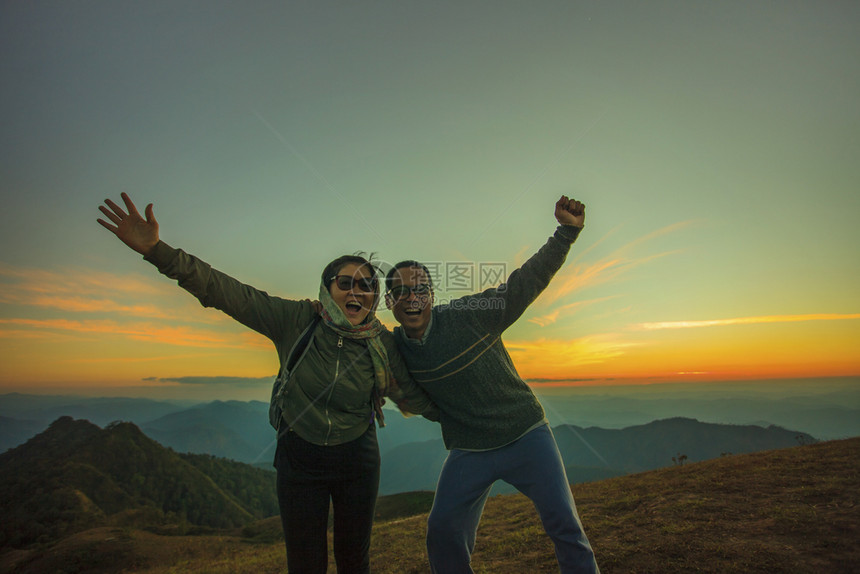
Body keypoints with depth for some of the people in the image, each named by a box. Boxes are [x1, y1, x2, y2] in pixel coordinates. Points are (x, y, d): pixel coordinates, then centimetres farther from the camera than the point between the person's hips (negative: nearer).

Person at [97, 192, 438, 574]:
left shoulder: (382, 345, -11)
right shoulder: (297, 321, -16)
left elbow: (411, 396, 0)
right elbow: (228, 293, -21)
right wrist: (157, 251, -29)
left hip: (357, 461, 1)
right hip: (299, 458, -1)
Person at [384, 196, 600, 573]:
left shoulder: (469, 314, -16)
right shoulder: (394, 346, -3)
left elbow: (526, 282, -14)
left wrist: (567, 231, -20)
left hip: (525, 436, -2)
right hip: (468, 452, 3)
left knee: (563, 522, -4)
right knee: (442, 531, 1)